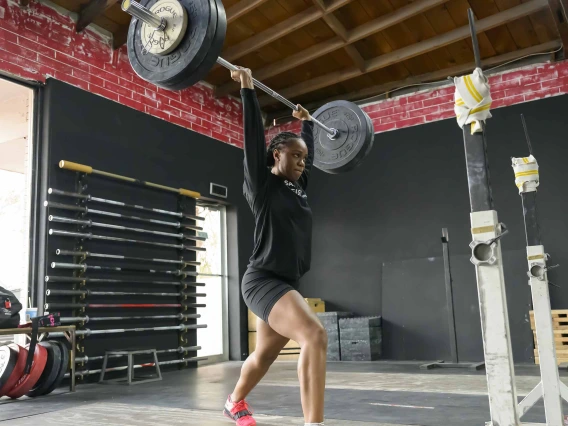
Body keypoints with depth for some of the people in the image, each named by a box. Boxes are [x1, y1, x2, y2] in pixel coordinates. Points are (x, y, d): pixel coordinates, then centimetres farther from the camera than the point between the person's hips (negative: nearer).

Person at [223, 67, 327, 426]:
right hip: (264, 280, -8)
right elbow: (254, 135, -9)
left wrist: (308, 122, 38)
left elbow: (311, 151, 27)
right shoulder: (263, 184, -6)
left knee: (265, 354, 21)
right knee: (315, 336, -27)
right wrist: (247, 89, -6)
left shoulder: (298, 186, 13)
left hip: (287, 283, 9)